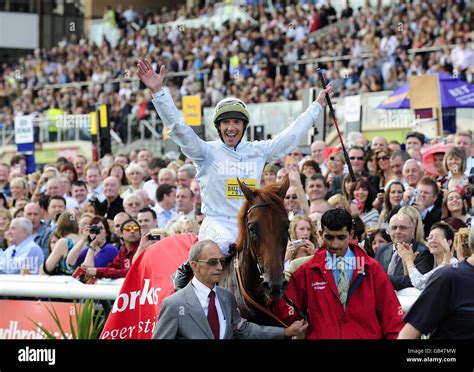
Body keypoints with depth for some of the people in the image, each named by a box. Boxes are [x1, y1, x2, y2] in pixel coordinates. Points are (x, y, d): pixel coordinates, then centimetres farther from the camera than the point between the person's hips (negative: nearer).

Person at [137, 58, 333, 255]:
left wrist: (317, 105, 26)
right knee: (225, 243, -37)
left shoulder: (258, 150, 14)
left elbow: (292, 135, 22)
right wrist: (158, 91, -17)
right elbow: (178, 127, -6)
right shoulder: (208, 151, 4)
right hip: (217, 224, -5)